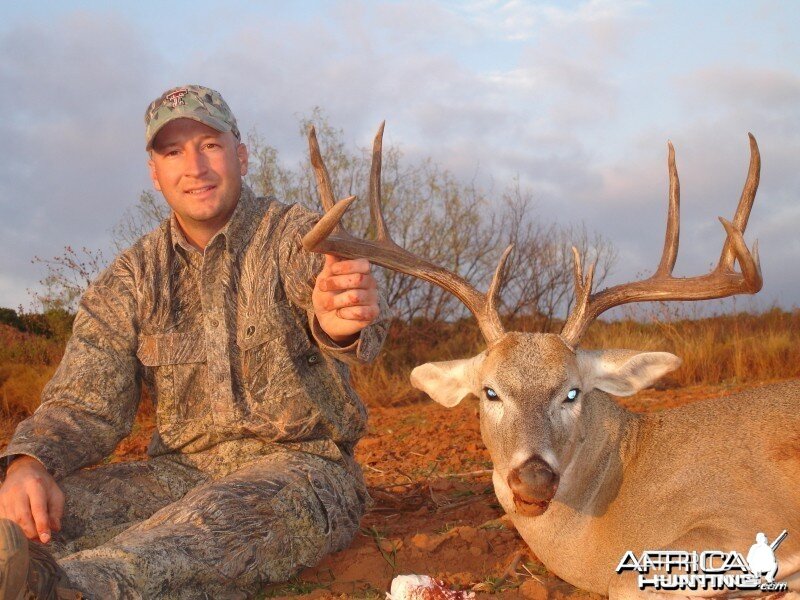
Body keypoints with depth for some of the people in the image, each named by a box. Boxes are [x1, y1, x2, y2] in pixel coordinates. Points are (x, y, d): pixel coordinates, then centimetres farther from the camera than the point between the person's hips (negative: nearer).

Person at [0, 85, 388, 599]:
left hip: (300, 465, -4)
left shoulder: (297, 236, -5)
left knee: (225, 513, -40)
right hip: (184, 470, 4)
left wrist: (343, 321, -55)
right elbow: (86, 402, 0)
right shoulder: (130, 280, 7)